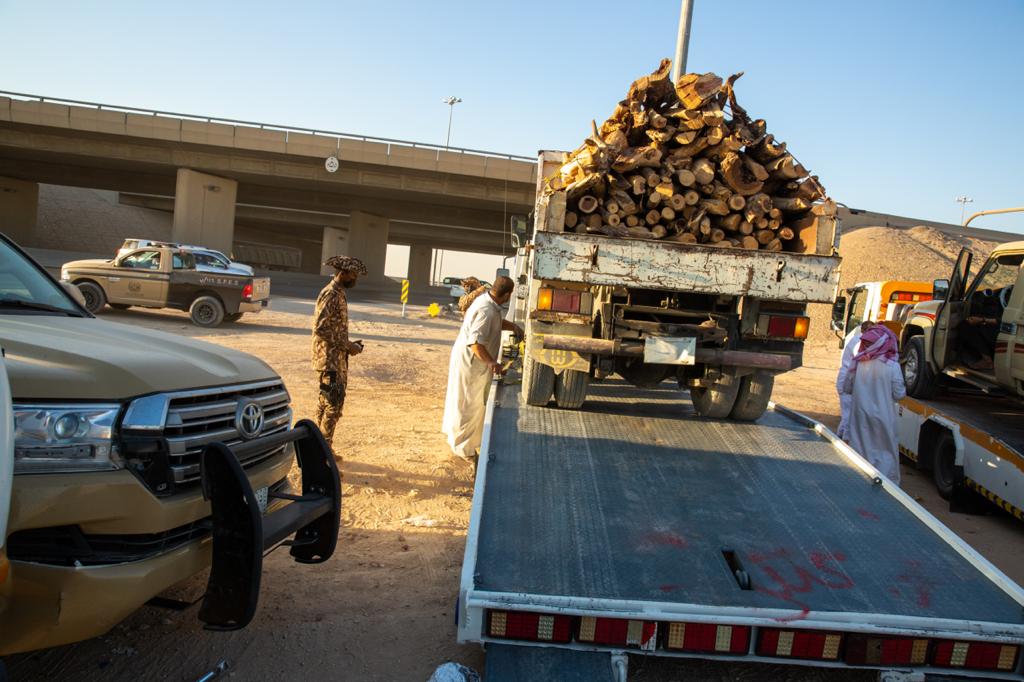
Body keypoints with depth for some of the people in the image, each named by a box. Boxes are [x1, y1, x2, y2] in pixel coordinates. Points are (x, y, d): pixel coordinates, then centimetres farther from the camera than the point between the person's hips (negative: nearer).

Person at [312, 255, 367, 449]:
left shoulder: (338, 294, 14)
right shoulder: (331, 295, -16)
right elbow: (320, 328, -23)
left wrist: (349, 345, 10)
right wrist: (347, 345, -17)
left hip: (337, 357, 10)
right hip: (330, 358, -10)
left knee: (326, 401, 13)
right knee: (334, 403, -7)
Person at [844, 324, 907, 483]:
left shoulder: (859, 363, -7)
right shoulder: (892, 366, -14)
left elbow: (847, 388, 3)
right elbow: (899, 394, -8)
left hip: (860, 416, 2)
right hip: (883, 416, -2)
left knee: (860, 448, 14)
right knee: (886, 451, 11)